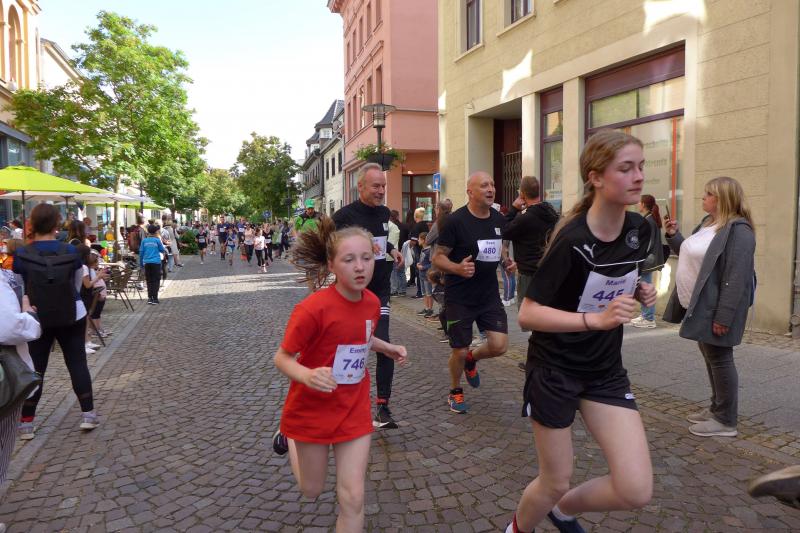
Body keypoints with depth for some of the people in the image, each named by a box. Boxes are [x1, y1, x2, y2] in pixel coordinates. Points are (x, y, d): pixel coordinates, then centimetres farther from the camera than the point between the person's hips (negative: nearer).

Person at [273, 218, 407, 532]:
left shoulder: (372, 303, -8)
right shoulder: (313, 308, -27)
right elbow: (282, 358, -19)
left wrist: (387, 348, -1)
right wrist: (308, 376, -38)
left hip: (354, 410, 4)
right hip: (313, 409, -3)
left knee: (353, 498, 1)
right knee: (311, 490, 19)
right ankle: (290, 437, 47)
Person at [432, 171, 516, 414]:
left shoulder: (499, 219, 3)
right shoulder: (455, 221, -14)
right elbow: (438, 257, -11)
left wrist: (507, 261, 1)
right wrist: (458, 268, -30)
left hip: (489, 294, 5)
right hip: (459, 298, -5)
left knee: (499, 346, -5)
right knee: (459, 351, 5)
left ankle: (472, 359, 30)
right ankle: (455, 392, 34)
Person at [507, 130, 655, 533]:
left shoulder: (639, 229, -2)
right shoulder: (572, 240, -22)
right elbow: (527, 314, -22)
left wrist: (640, 292, -4)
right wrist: (596, 319, -33)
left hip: (606, 371, 6)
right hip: (554, 371, -5)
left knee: (637, 491, -2)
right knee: (555, 483, 9)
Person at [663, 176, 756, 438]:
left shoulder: (738, 230, -18)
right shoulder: (707, 223, 12)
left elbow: (736, 278, -24)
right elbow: (691, 256, 23)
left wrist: (723, 316, -26)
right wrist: (673, 236, 8)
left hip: (715, 309, -9)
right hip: (698, 306, 9)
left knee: (720, 358, -1)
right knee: (710, 357, 17)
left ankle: (726, 421, 10)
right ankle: (717, 408, 30)